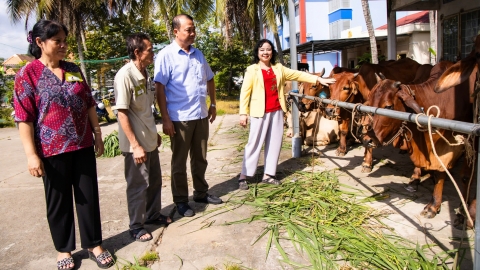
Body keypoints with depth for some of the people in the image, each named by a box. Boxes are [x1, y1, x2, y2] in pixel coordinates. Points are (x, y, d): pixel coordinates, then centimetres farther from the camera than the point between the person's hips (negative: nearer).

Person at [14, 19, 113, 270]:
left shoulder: (74, 70, 7)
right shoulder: (28, 74, -7)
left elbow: (89, 104, 12)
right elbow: (24, 117, -9)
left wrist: (97, 133, 10)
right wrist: (32, 155, -13)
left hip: (83, 145, 4)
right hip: (53, 149, -4)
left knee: (89, 196, 10)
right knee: (59, 200, 10)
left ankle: (94, 244, 25)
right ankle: (64, 249, 28)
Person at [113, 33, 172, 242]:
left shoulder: (145, 74, 6)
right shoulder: (125, 76, -19)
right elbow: (122, 113, -20)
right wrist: (135, 145, -21)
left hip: (150, 139, 8)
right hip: (135, 143, -8)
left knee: (154, 180, 19)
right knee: (138, 185, 5)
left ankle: (153, 214, 37)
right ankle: (136, 226, 22)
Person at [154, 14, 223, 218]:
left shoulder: (198, 54, 10)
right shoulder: (166, 55, -8)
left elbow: (210, 79, 21)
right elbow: (159, 88, -12)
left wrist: (213, 105, 17)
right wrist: (165, 119, -16)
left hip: (201, 115, 6)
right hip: (179, 118, -6)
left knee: (200, 158, 17)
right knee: (179, 162, 7)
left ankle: (201, 193, 32)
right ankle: (181, 201, 19)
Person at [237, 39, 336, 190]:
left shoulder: (278, 68, 13)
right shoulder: (252, 70, -1)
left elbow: (298, 75, 14)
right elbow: (245, 92, -4)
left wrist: (318, 79, 7)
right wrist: (243, 113, -11)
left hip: (277, 111, 5)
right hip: (260, 112, -5)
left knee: (275, 143, 7)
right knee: (254, 143, -4)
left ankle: (268, 175, 18)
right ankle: (243, 176, 3)